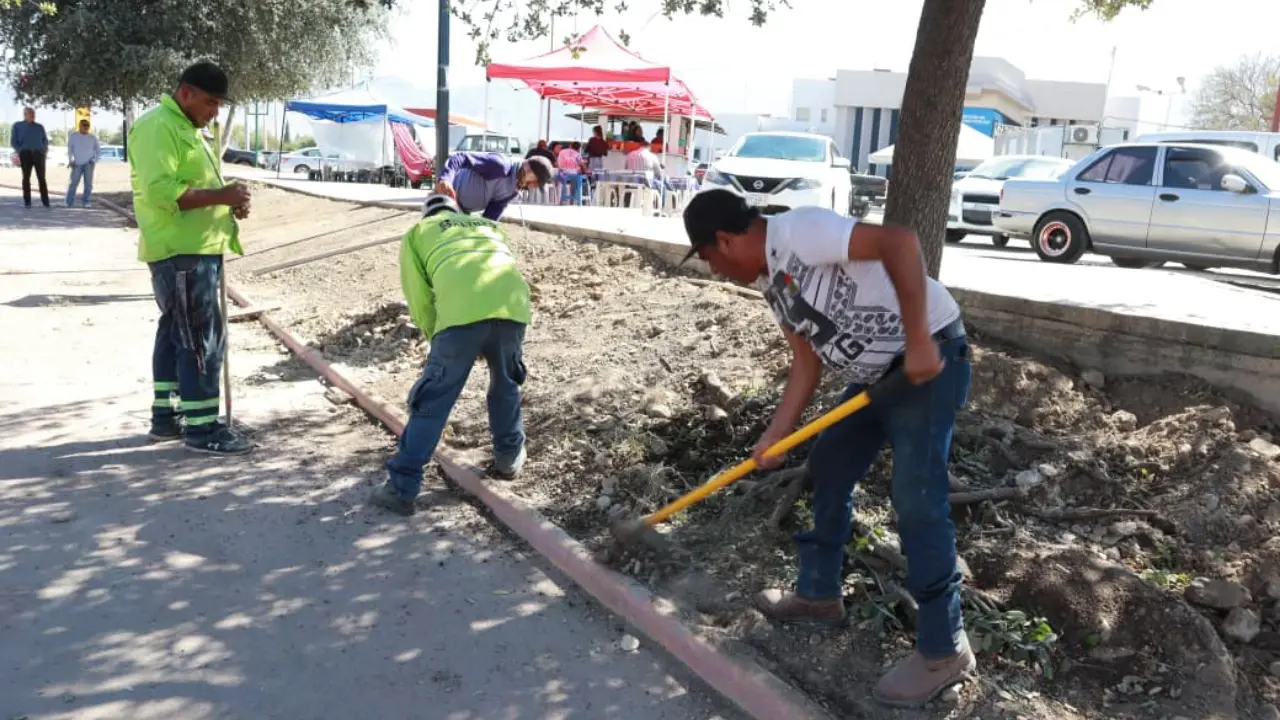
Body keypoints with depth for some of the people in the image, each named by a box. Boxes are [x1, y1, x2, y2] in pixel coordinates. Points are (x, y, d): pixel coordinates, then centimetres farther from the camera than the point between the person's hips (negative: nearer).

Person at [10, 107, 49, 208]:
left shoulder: (39, 127, 20)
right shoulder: (17, 126, 13)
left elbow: (45, 140, 22)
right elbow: (13, 142, 7)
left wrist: (45, 151, 3)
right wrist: (20, 152, -9)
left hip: (39, 154, 1)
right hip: (25, 154, -1)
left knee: (41, 178, -5)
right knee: (26, 177, -2)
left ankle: (45, 201, -6)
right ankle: (27, 201, -1)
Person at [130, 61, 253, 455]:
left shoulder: (186, 129, 20)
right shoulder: (158, 127, -14)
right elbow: (159, 191, -25)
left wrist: (228, 202, 8)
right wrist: (219, 195, -24)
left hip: (198, 249, 11)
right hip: (180, 252, -11)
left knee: (176, 334, 14)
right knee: (202, 339, -9)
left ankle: (166, 416, 23)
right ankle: (202, 427, -3)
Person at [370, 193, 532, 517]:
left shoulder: (417, 232, 28)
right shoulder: (489, 225, 40)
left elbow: (420, 303, 20)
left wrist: (437, 339, 35)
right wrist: (487, 345, 44)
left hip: (462, 310, -3)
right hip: (514, 303, 3)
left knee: (433, 399, 5)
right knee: (507, 383, 28)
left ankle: (401, 487, 8)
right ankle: (509, 457, 40)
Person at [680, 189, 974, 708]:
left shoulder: (797, 231, -21)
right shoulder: (772, 283, 9)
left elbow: (899, 241, -31)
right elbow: (808, 362, 12)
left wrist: (917, 343, -30)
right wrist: (775, 437, 7)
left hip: (931, 357, -10)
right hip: (877, 372, 10)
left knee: (916, 499, -10)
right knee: (827, 467, 16)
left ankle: (943, 650, 2)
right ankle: (819, 593, 32)